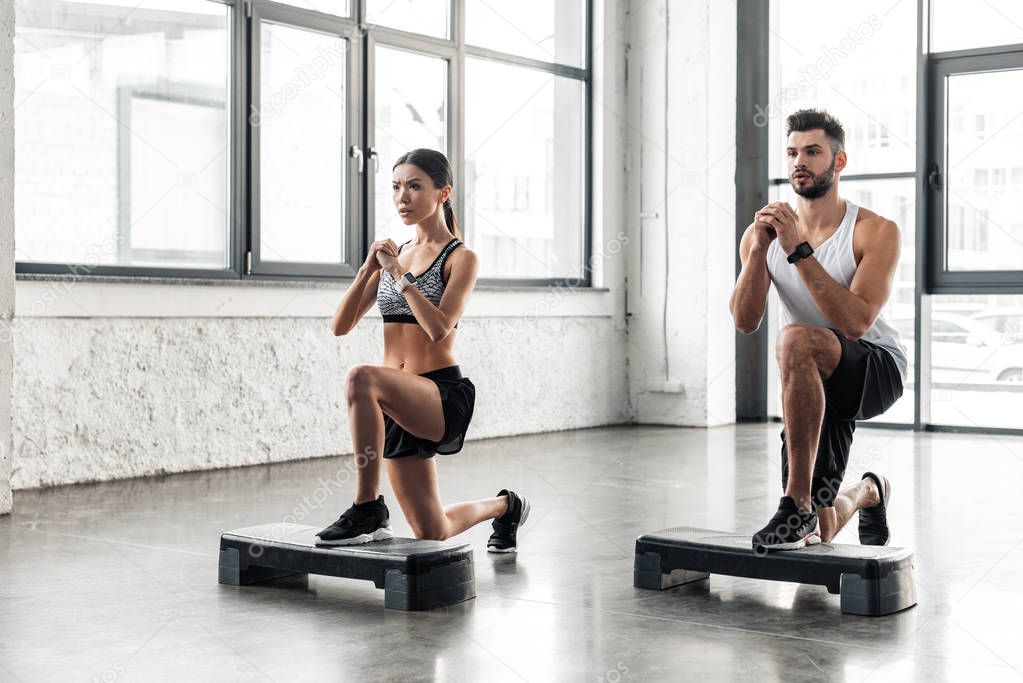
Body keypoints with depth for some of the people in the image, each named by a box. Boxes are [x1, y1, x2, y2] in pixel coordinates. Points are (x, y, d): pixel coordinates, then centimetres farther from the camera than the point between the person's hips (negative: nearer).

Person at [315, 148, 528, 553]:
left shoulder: (460, 258, -4)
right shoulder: (392, 254, 12)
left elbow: (439, 328, -20)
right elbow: (341, 326, 6)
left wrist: (398, 273, -16)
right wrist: (368, 268, -6)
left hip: (444, 395, -6)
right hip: (399, 400, 6)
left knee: (362, 378, -38)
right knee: (433, 534, 11)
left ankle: (367, 511, -25)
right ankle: (504, 507, 43)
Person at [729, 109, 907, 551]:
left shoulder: (876, 232, -14)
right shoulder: (763, 232, -2)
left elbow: (855, 322, -28)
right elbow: (745, 322, -12)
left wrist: (800, 250, -31)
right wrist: (758, 250, -25)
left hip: (877, 368, -5)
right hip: (814, 383, 5)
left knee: (796, 340, -38)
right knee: (820, 532, 6)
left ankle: (798, 504, -32)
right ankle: (868, 493, 46)